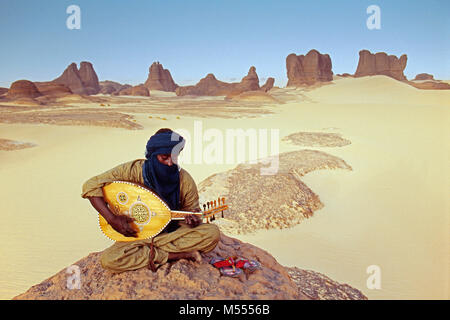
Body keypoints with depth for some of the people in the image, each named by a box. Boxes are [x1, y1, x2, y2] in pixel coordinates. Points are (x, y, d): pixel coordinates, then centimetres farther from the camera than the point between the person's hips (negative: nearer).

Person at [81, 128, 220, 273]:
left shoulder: (185, 180, -10)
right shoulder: (132, 171, -15)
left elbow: (192, 214, 2)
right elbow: (91, 186, -14)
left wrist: (193, 221, -24)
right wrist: (112, 219, -25)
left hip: (173, 232, 1)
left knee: (213, 232, -24)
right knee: (109, 260, -29)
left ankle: (148, 250, -16)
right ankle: (182, 254, -20)